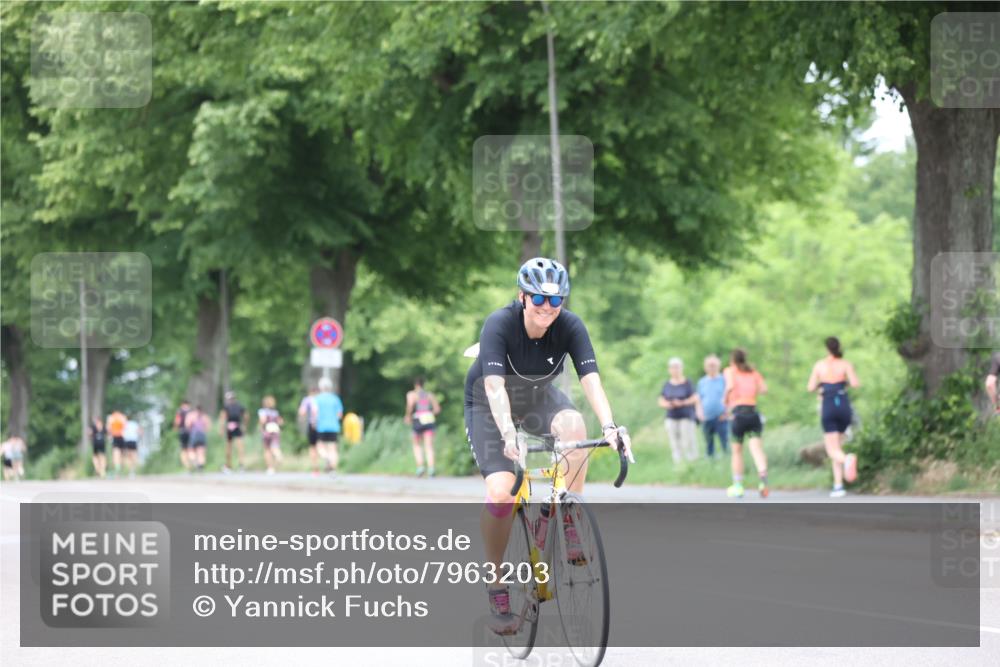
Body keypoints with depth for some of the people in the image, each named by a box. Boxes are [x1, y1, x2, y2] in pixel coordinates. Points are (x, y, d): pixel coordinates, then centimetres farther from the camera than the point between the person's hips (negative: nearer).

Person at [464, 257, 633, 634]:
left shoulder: (570, 327, -22)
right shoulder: (500, 325, -30)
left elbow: (591, 380, -31)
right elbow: (495, 387, -41)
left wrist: (609, 426, -48)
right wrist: (509, 434, -56)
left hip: (539, 396, 2)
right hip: (489, 404, -2)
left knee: (572, 423, -33)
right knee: (500, 491, -22)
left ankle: (569, 526, -19)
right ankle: (496, 589, -5)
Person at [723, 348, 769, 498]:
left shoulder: (730, 371, 6)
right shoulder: (753, 372, 17)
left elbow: (730, 386, -14)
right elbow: (764, 388, 4)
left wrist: (725, 399, 2)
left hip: (738, 412, -2)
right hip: (753, 411, 2)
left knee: (737, 451, 13)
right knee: (756, 448, -8)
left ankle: (738, 487, 18)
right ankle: (763, 479, -32)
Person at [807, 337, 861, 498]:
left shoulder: (819, 365, 2)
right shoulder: (845, 364, 1)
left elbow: (810, 388, 3)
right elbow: (855, 383, -12)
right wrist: (846, 381, 10)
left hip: (828, 407, -2)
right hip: (844, 405, 2)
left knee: (833, 451, -4)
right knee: (837, 446, 18)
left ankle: (847, 459, -40)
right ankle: (838, 485, 11)